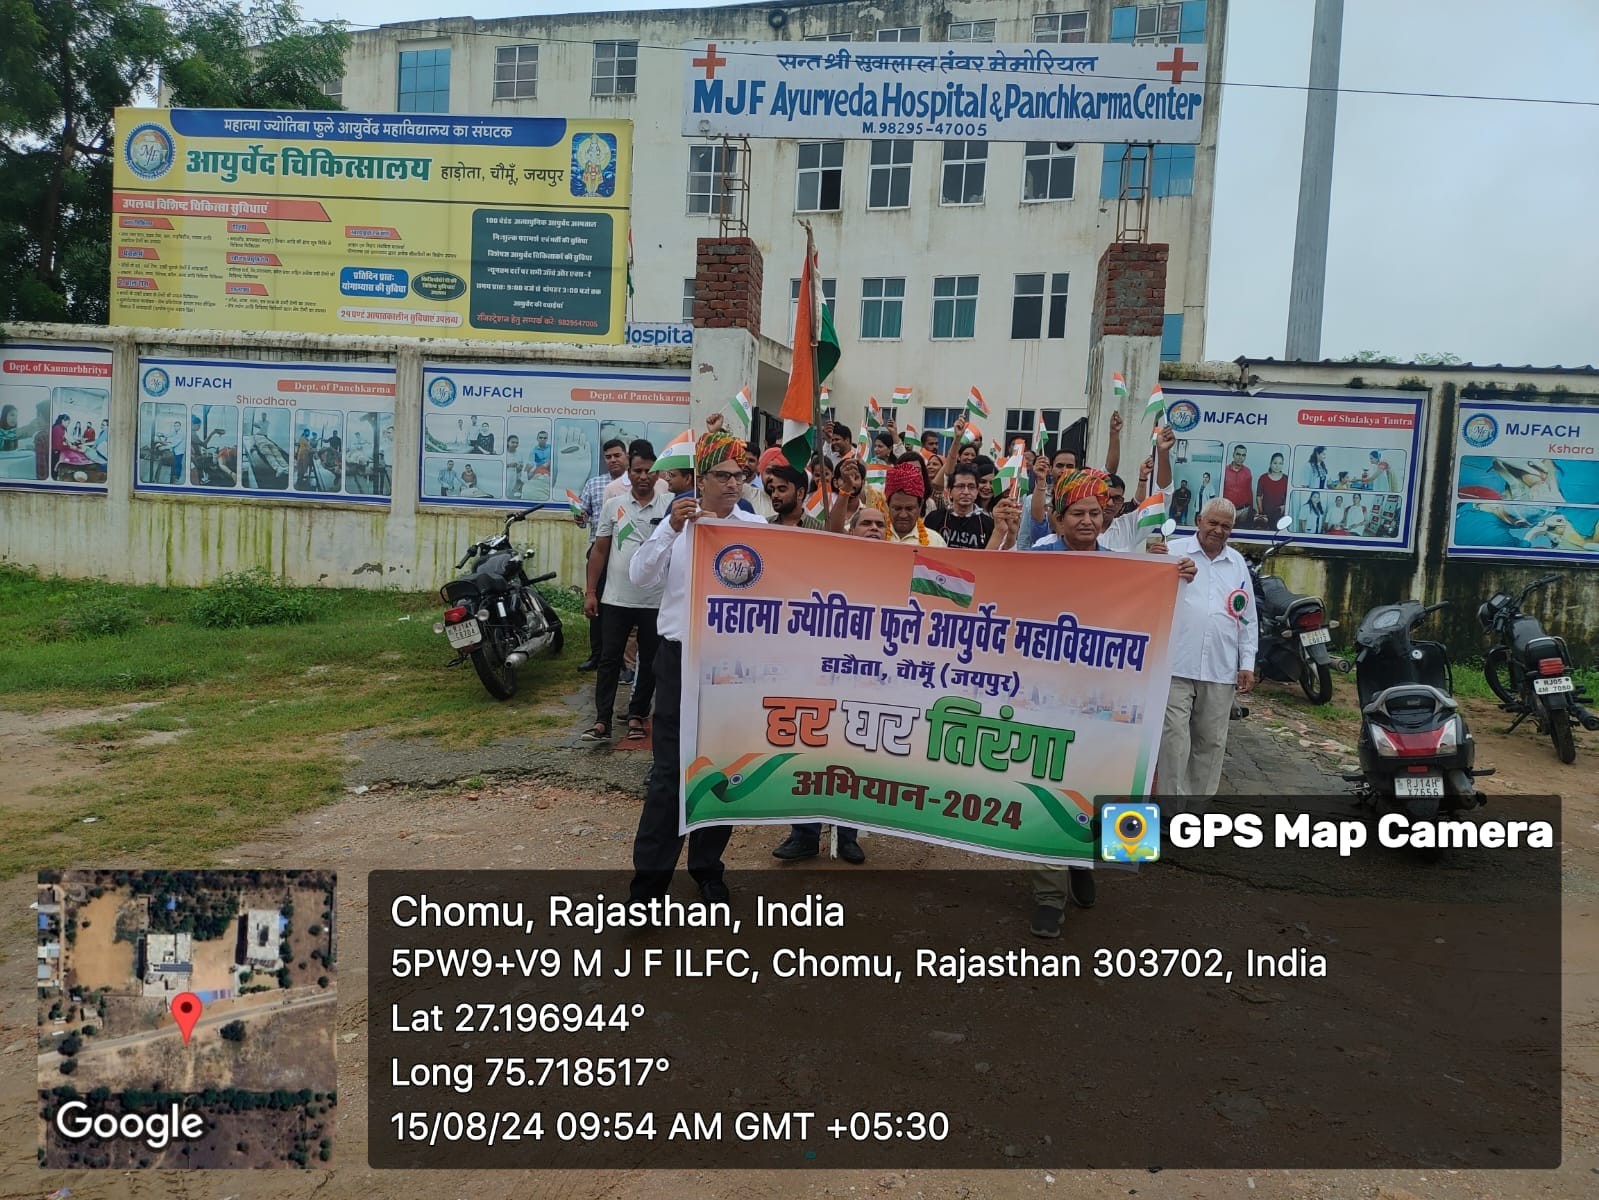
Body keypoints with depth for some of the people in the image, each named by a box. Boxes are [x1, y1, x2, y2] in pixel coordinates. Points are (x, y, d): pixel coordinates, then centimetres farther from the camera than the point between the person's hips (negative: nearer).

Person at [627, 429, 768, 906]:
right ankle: (650, 874, 7)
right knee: (669, 767, -1)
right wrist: (671, 531, -21)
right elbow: (640, 576, -10)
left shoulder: (757, 528, 2)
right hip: (680, 656, -1)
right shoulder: (677, 521, 2)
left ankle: (707, 866, 26)